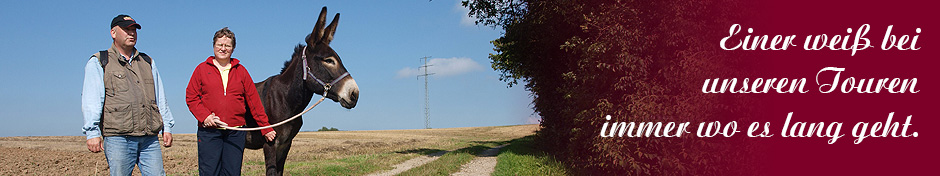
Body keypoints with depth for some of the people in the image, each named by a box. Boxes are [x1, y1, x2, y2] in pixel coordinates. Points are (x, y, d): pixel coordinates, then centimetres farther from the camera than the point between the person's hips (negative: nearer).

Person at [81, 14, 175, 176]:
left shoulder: (148, 62, 24)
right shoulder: (98, 63, 9)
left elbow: (160, 98, 25)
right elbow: (91, 101, 0)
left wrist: (167, 127, 17)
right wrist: (92, 132, -10)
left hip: (150, 139, 4)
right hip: (118, 139, -3)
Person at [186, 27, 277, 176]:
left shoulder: (241, 71, 12)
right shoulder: (202, 69, 8)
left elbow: (254, 102, 11)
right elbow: (191, 98, 5)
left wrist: (265, 128, 7)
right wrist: (204, 116, -12)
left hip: (236, 133, 2)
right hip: (209, 131, -2)